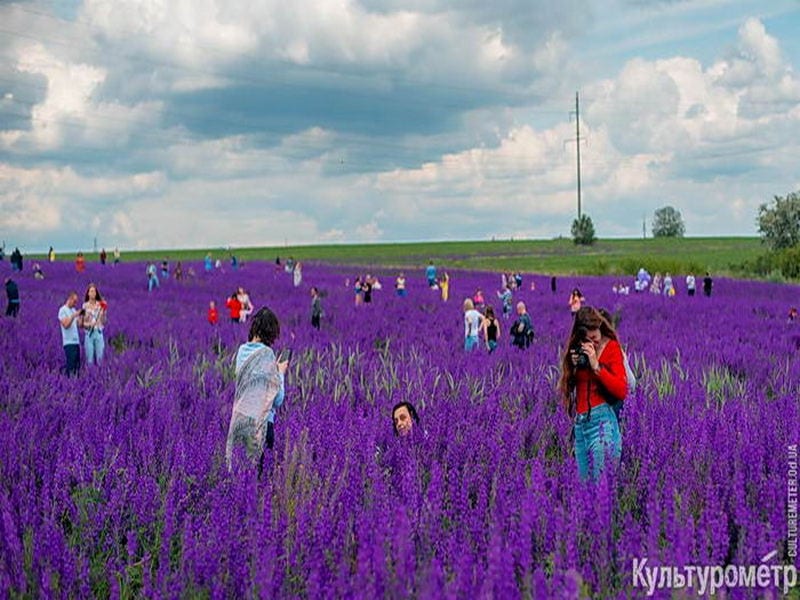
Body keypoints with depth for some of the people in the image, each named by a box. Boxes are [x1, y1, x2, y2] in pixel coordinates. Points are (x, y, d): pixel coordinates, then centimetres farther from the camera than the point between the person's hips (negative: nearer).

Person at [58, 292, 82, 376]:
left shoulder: (73, 310, 18)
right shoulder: (63, 310, -5)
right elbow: (65, 325, -17)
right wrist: (73, 316, -22)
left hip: (76, 342, 8)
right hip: (69, 342, -8)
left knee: (77, 365, 5)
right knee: (70, 365, -11)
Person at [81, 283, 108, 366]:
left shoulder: (100, 305, 4)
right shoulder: (85, 306, 3)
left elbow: (104, 321, 5)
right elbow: (82, 322, 5)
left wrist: (104, 311, -9)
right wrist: (87, 324, -15)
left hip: (99, 332, 1)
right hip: (89, 333, -1)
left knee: (100, 358, 0)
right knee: (90, 359, -1)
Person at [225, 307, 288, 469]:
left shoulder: (242, 350, 5)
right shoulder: (267, 354, -14)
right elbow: (277, 398, -10)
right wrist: (280, 373, 5)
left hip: (238, 417, 6)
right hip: (258, 419, -6)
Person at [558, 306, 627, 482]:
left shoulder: (611, 347, -3)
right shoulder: (576, 350, 10)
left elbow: (622, 391, -11)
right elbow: (567, 387, 14)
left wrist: (596, 365, -16)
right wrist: (573, 367, -4)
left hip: (601, 417, -6)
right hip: (579, 421, 6)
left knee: (601, 479, -7)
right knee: (584, 479, 8)